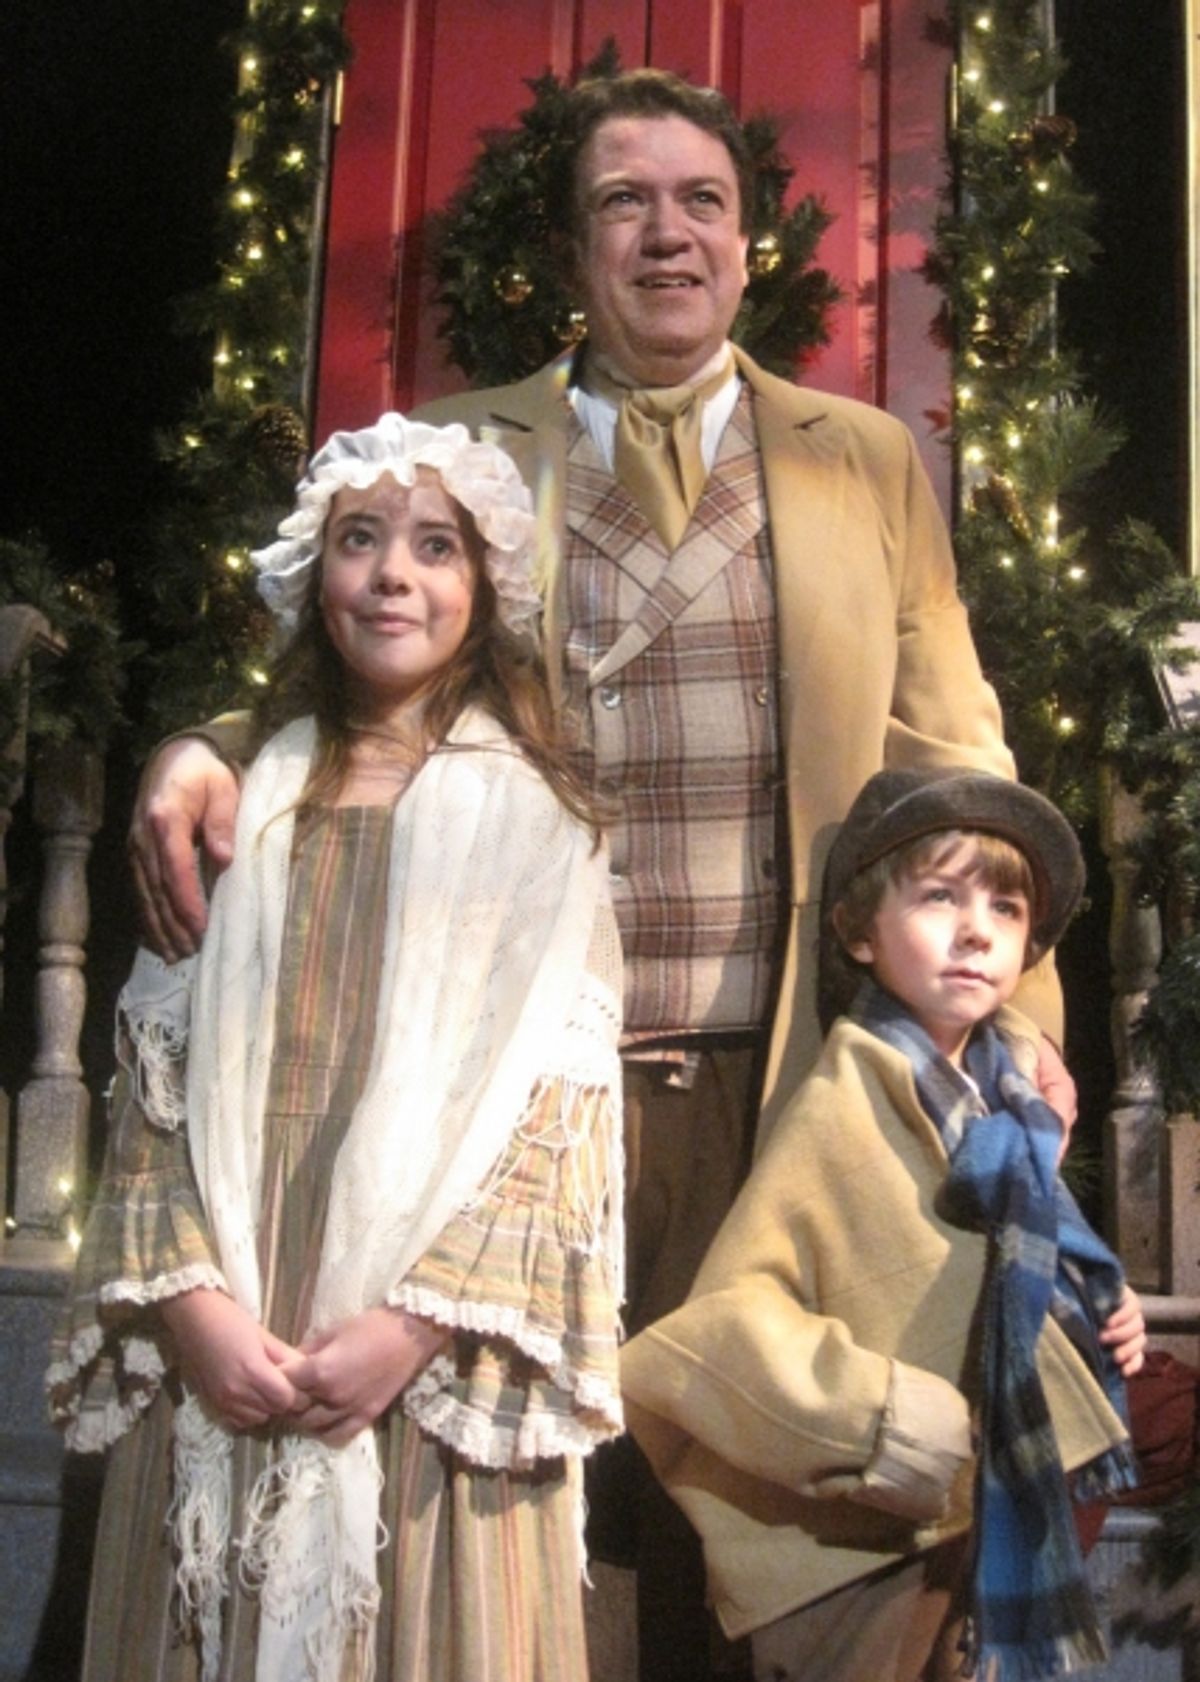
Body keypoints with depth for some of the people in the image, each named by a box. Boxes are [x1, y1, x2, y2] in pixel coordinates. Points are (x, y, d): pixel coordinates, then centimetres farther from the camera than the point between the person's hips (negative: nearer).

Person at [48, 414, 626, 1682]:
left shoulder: (534, 826, 3)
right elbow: (154, 1086, 5)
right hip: (218, 1361, 2)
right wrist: (191, 1302, -9)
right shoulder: (239, 810, 10)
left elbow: (563, 1117, -3)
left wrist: (413, 1326, -14)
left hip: (427, 1373, -2)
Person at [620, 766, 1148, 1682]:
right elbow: (730, 1316, -25)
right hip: (859, 1548, -7)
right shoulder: (844, 1108, -19)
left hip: (997, 1524, 7)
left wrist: (1101, 1313, 1)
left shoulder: (1016, 1097, 4)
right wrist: (880, 1417, -26)